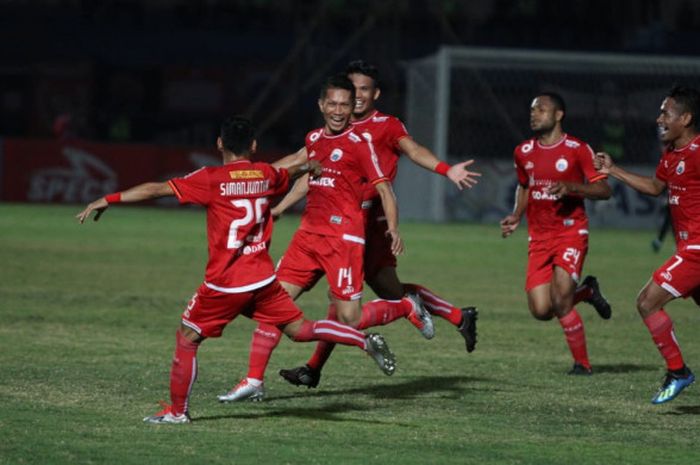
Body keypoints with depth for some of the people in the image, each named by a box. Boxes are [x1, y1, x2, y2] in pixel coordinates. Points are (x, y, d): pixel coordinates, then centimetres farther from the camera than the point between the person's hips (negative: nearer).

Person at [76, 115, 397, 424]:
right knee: (301, 329, 16)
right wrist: (309, 167, 56)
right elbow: (289, 173, 32)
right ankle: (367, 341, 6)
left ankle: (177, 411, 8)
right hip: (263, 279, 5)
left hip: (225, 283, -5)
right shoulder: (266, 174, 6)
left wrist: (109, 199, -10)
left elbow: (157, 189, -15)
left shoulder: (212, 180, -11)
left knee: (187, 338, 8)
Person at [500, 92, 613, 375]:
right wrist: (516, 217, 10)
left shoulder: (577, 150, -6)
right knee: (540, 310, -7)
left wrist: (571, 188, -21)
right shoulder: (523, 152, 9)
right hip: (539, 238, 5)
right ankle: (586, 292, 24)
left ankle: (582, 363, 0)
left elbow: (604, 190, -6)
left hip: (571, 233, -5)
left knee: (559, 300, -19)